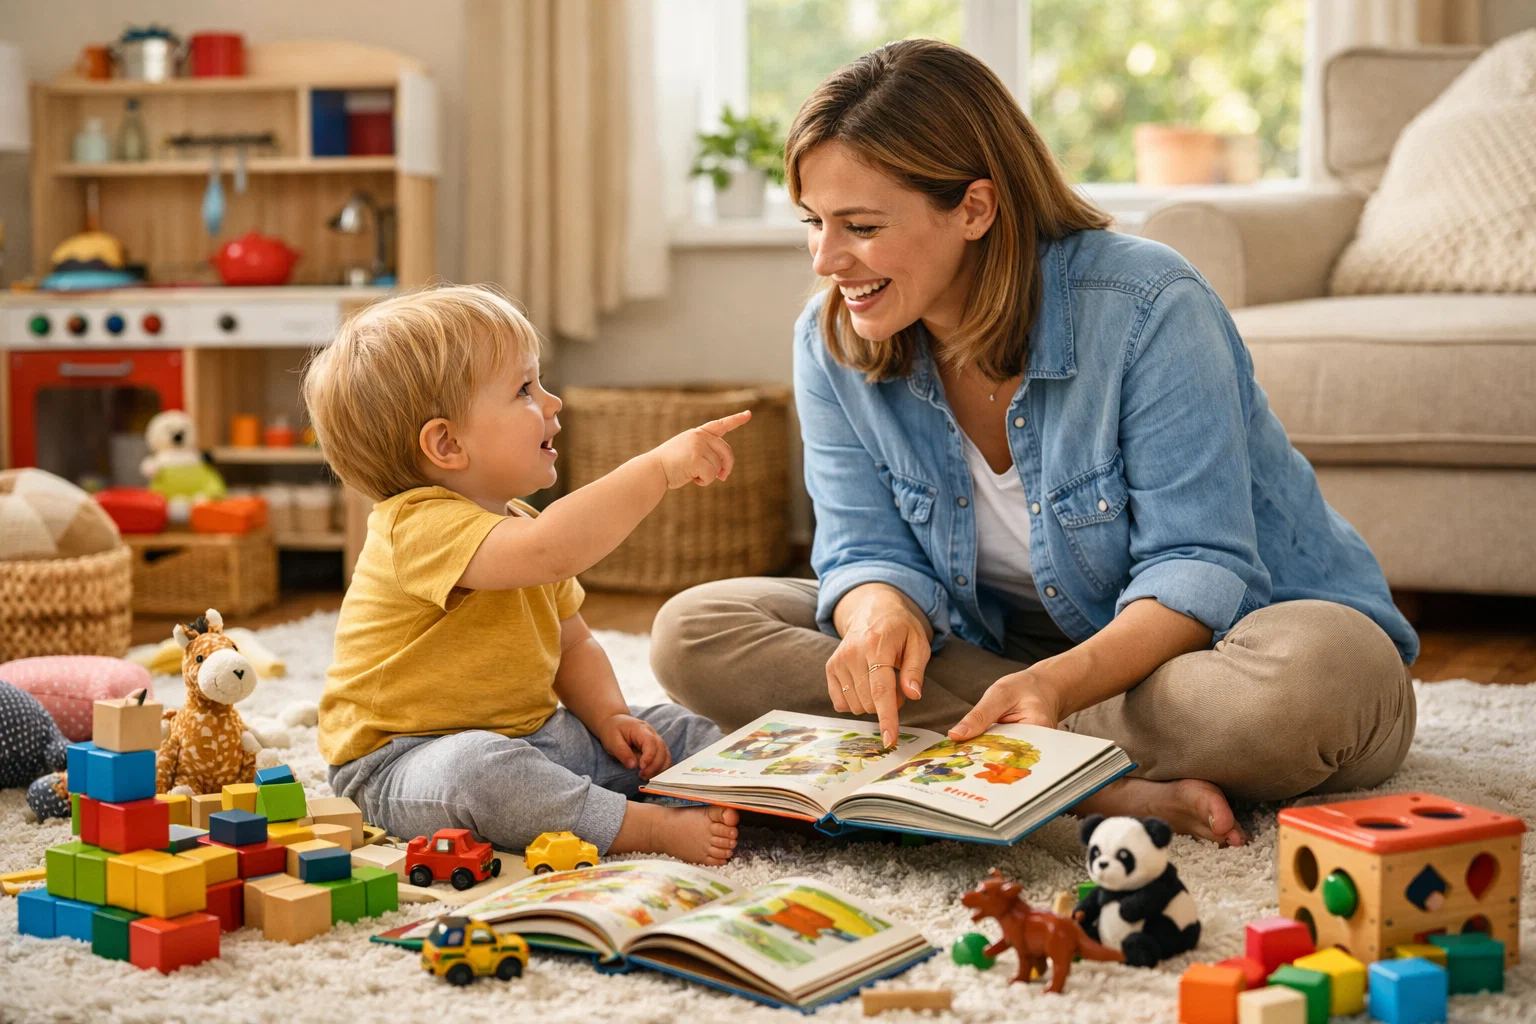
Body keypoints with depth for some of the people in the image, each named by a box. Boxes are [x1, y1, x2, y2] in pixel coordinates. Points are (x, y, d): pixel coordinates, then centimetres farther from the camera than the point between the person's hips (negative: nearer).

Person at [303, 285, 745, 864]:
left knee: (679, 732, 4)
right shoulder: (419, 525, -24)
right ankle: (653, 828, -35)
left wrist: (608, 717, -1)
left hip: (530, 739, 9)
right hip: (407, 763, -9)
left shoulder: (518, 522, 11)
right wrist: (660, 468, -38)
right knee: (469, 770, -40)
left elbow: (572, 644, 18)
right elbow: (550, 551, -42)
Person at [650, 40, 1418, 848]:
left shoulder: (1146, 306, -22)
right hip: (1001, 657, 5)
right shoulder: (831, 344, -6)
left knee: (1330, 675, -40)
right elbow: (868, 549, -7)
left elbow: (1198, 567, -24)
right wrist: (882, 611, -33)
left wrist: (1061, 682, -43)